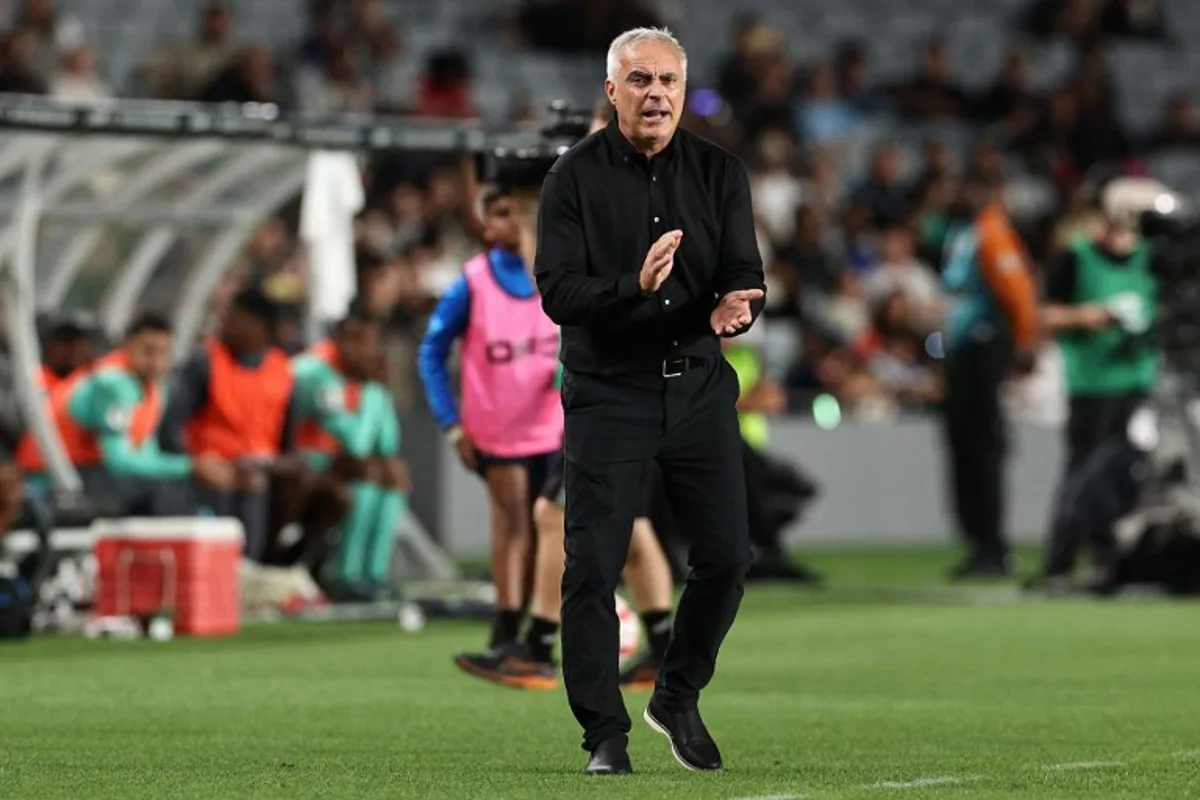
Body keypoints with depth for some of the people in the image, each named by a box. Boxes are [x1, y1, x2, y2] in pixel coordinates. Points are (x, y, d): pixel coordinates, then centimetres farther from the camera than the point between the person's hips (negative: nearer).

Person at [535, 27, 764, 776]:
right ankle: (606, 734, 5)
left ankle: (679, 698, 24)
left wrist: (737, 304, -27)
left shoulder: (719, 173, 3)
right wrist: (632, 286, -31)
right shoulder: (575, 176, -6)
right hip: (607, 393, -3)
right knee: (594, 567, -5)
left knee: (728, 556, 1)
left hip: (701, 387, 3)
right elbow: (557, 291, -13)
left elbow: (745, 272, -3)